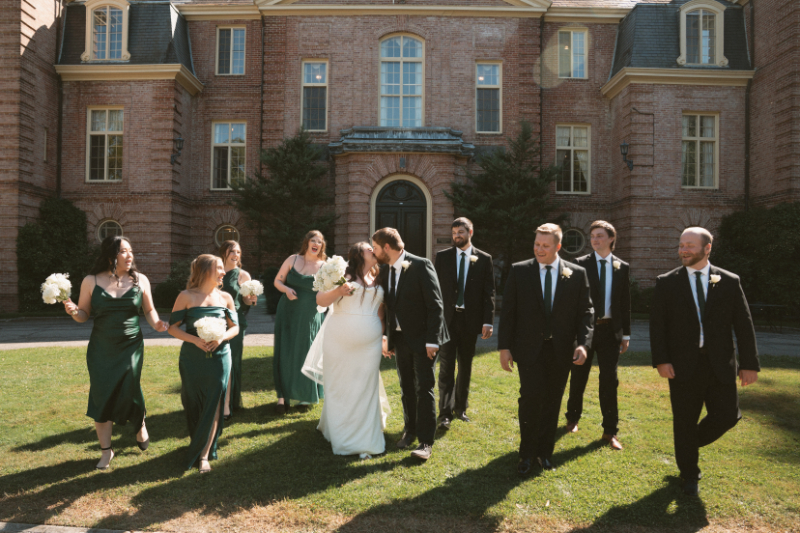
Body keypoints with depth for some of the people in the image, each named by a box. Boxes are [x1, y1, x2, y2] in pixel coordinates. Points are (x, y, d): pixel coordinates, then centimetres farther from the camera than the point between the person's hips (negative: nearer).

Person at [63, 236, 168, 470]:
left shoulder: (140, 280, -2)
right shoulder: (91, 281, -4)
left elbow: (149, 310, 6)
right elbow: (84, 314, 3)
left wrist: (156, 323, -13)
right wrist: (73, 311, -19)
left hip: (131, 347, 0)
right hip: (101, 350, 1)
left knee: (129, 390, -6)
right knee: (102, 396, 4)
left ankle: (141, 425, 29)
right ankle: (106, 450, 21)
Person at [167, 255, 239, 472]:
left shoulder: (225, 298, 4)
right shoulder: (187, 296, -3)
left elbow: (235, 327, 8)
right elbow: (173, 327, -3)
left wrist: (221, 338, -13)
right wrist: (195, 340, -18)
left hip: (219, 357, 1)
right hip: (192, 358, -1)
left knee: (213, 405, -1)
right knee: (192, 404, 9)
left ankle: (204, 455, 7)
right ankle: (199, 443, 34)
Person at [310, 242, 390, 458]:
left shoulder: (377, 279, 12)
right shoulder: (345, 275, -2)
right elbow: (320, 300, -6)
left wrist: (381, 328, 7)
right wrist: (338, 291, -23)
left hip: (369, 344, 3)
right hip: (340, 342, -3)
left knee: (365, 389, 4)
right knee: (340, 387, 5)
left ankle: (365, 438, 13)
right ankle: (341, 436, 21)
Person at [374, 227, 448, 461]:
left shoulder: (421, 266, -16)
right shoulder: (384, 270, 4)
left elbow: (435, 305, -16)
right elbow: (389, 306, 10)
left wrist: (432, 340, -18)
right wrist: (389, 339, 9)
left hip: (423, 339, -6)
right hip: (401, 338, 6)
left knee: (424, 388, -2)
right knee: (406, 388, 14)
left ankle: (425, 441, 7)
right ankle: (410, 429, 32)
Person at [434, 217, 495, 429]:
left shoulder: (484, 259, 2)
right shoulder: (442, 257, 4)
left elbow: (489, 292, 0)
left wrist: (488, 321, -7)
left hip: (470, 319, 1)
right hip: (446, 318, -1)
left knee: (465, 366, 12)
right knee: (446, 366, -3)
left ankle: (460, 408, 27)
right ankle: (445, 413, 1)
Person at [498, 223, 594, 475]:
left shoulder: (577, 274, 2)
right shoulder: (519, 271, 0)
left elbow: (585, 311, 4)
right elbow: (508, 311, 0)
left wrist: (583, 343, -9)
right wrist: (504, 346, -3)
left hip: (561, 349, 2)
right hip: (529, 348, -2)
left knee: (552, 401, 10)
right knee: (531, 397, -10)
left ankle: (545, 452, 27)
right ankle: (527, 453, 9)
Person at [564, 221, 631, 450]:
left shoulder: (622, 267, 5)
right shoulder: (580, 264, -2)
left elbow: (625, 303, 7)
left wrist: (625, 334, 5)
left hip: (609, 330, 1)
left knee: (610, 380, 3)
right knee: (578, 377, 11)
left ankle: (610, 431, 14)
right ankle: (573, 418, 32)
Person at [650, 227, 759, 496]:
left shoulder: (730, 282, 3)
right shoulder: (666, 282, 0)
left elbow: (744, 325, 4)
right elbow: (657, 325, -2)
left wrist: (749, 363, 0)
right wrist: (661, 360, -10)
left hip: (720, 365, 1)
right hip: (683, 365, -1)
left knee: (727, 415, 0)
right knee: (684, 421, 8)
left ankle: (692, 441, 32)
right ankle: (689, 474, 28)